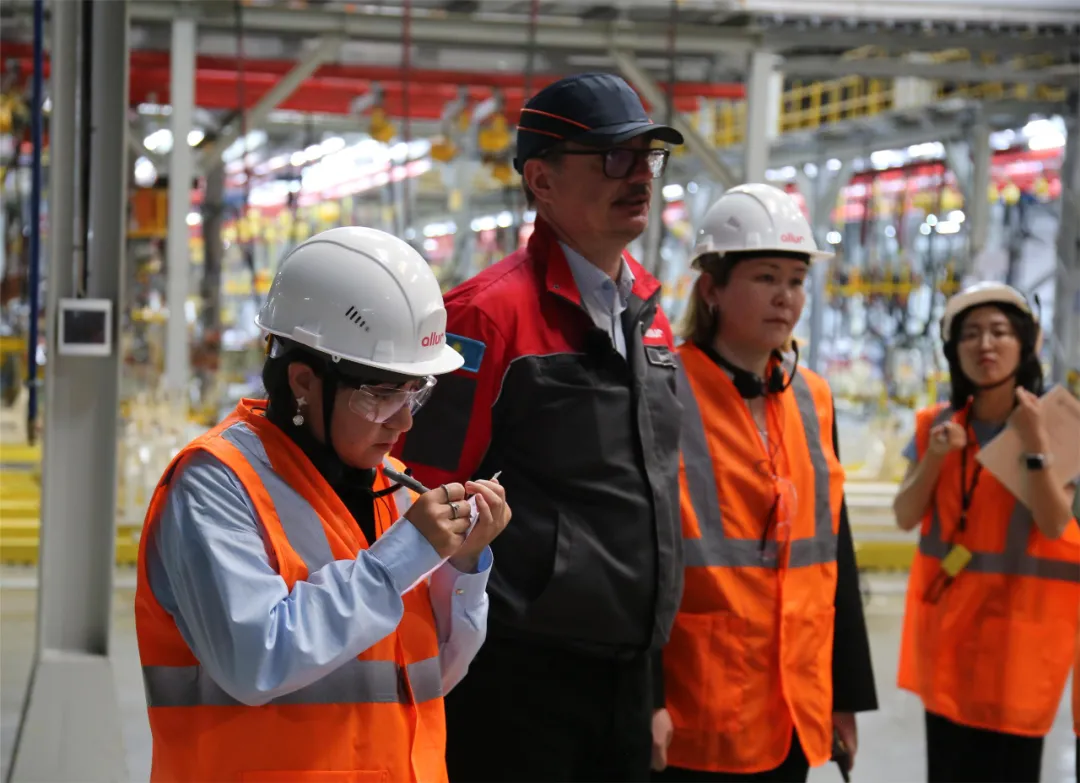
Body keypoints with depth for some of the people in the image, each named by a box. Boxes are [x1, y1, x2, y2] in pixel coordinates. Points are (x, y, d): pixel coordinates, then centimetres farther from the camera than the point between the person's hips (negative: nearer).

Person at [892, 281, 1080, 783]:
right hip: (948, 615, 3)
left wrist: (1033, 444, -25)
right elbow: (905, 518, -1)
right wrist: (934, 456, -16)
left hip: (1021, 619, -3)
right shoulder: (936, 424, 3)